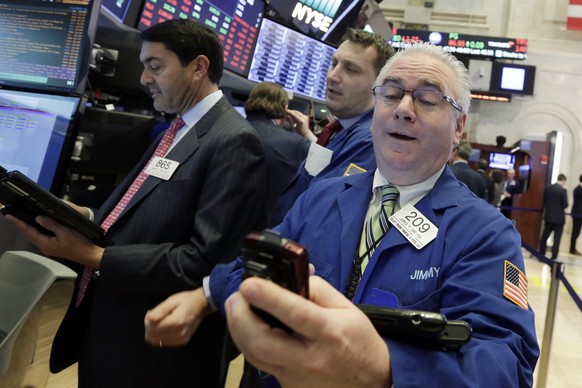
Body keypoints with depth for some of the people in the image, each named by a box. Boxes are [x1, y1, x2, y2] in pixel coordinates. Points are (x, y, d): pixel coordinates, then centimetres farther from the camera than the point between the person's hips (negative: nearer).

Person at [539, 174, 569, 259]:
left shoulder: (547, 188, 1)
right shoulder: (563, 190, -15)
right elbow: (565, 205, -13)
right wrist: (561, 206, 7)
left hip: (548, 216, 5)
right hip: (559, 218, -5)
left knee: (544, 236, 14)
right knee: (557, 239, 1)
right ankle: (553, 258, 1)